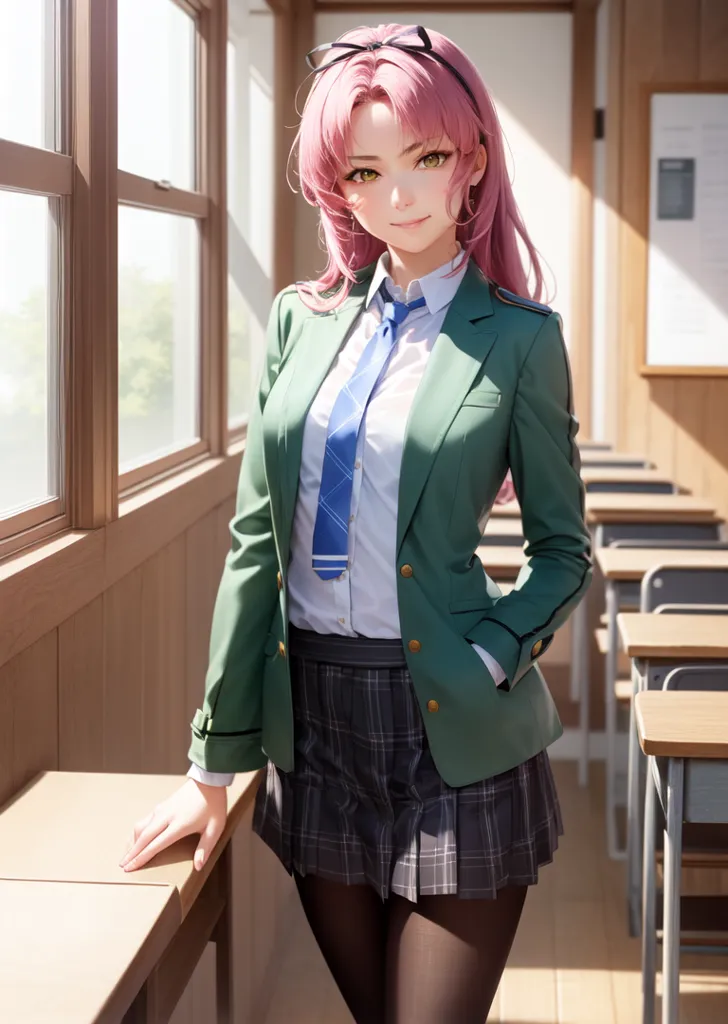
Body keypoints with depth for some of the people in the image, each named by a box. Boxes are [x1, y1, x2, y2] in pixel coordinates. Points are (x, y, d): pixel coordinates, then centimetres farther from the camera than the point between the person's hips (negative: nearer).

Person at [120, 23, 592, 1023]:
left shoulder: (519, 337, -5)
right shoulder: (303, 318, 5)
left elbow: (563, 549, 3)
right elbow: (255, 540, 5)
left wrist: (487, 665, -15)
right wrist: (215, 760, 4)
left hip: (451, 733, -3)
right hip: (312, 716, 4)